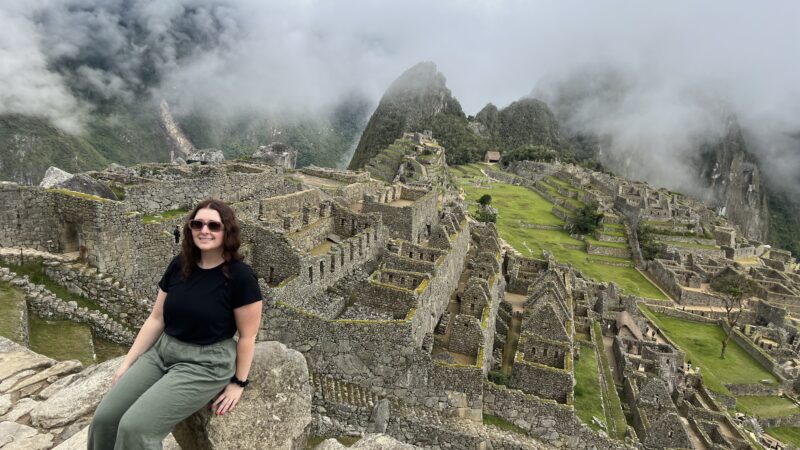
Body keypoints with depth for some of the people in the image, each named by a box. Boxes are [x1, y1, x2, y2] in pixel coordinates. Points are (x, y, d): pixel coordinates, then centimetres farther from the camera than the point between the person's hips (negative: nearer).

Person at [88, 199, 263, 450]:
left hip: (205, 363, -6)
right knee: (104, 418, -2)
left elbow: (247, 336, -11)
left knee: (135, 427, -16)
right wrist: (127, 363, 8)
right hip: (162, 351, 6)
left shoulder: (240, 276, -18)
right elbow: (156, 319, 7)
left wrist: (238, 382, -5)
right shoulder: (179, 265, 0)